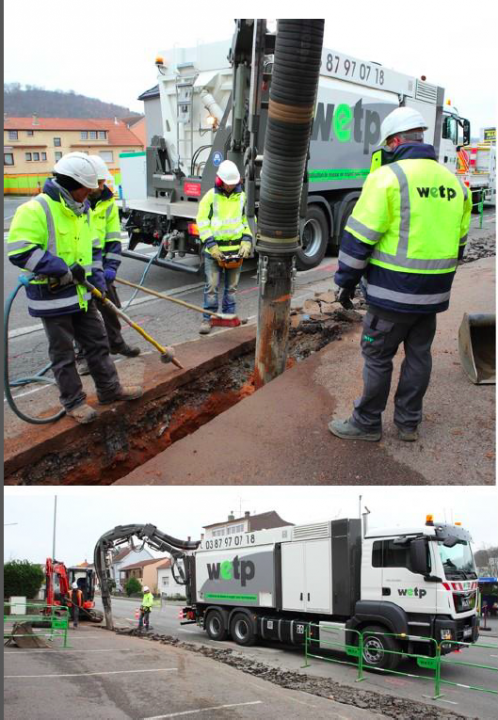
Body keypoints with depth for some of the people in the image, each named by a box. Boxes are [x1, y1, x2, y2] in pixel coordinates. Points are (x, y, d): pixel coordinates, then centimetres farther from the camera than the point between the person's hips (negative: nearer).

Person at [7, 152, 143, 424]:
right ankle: (73, 402, 19)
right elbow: (21, 252, -24)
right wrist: (66, 270, -22)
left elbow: (93, 248, 18)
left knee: (97, 342, 16)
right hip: (52, 297, -8)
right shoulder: (35, 209, -18)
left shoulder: (82, 210, 8)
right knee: (63, 354, 6)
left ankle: (109, 389, 31)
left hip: (82, 294, 8)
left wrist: (98, 280, 5)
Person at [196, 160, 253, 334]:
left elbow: (249, 221, 11)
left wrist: (247, 241, -2)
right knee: (212, 286, -1)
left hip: (236, 249, 3)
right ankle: (207, 318, 7)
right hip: (214, 249, -3)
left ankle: (229, 315, 23)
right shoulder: (210, 196, -5)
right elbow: (202, 222, -5)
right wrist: (210, 245, -13)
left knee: (231, 286, 12)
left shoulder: (242, 197, 4)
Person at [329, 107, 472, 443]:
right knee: (419, 354, 16)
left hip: (393, 290, -6)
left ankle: (367, 423, 17)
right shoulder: (453, 182, 10)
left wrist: (346, 281, -5)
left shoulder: (387, 177, -12)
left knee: (378, 356, 6)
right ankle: (409, 423, 27)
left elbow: (359, 238, -15)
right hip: (434, 292, 7)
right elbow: (458, 241, 16)